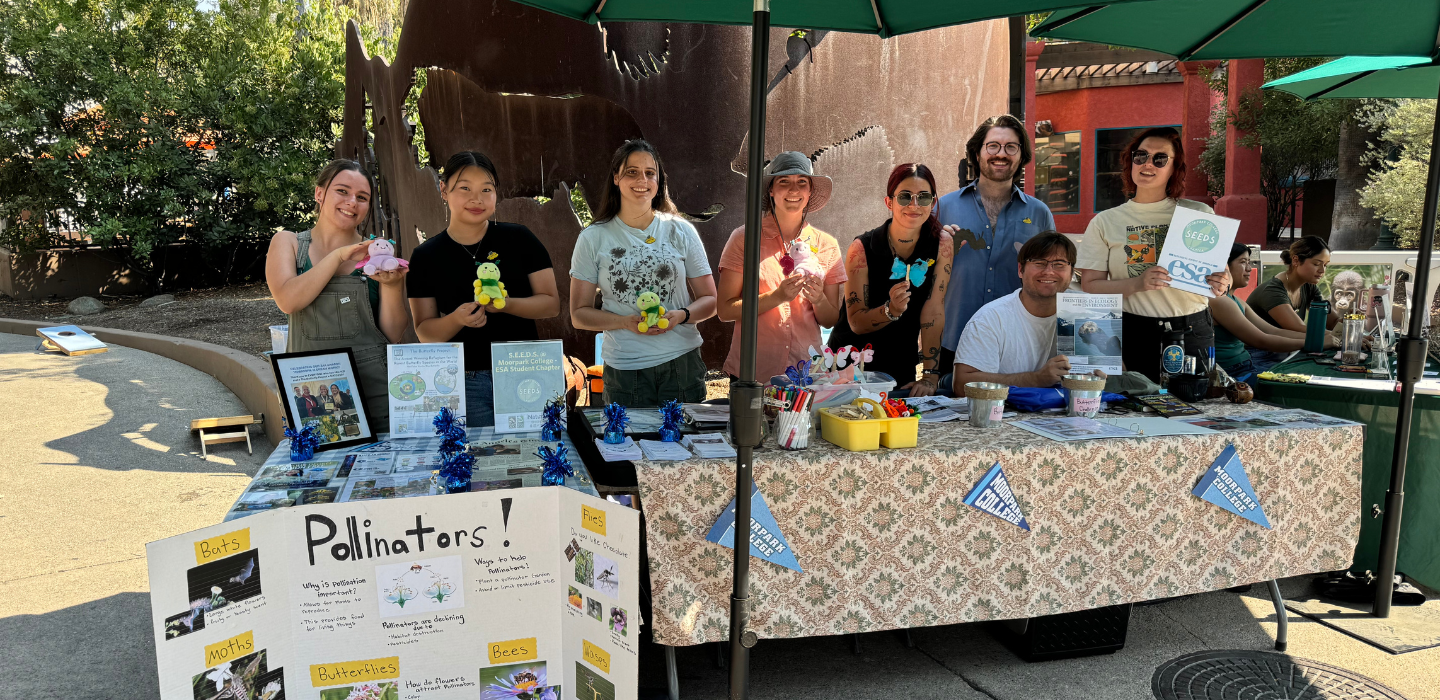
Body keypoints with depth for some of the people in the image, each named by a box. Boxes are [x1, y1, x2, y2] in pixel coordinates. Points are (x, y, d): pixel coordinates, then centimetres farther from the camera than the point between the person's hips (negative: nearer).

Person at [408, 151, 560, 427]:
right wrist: (457, 319, -19)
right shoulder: (426, 256, 1)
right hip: (465, 381, 0)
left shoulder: (519, 239, 0)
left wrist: (506, 304, -19)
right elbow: (424, 330, 2)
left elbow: (552, 304, -1)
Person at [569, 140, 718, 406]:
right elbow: (579, 314, 3)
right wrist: (625, 322, -13)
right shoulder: (593, 239, 3)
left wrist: (681, 315, -12)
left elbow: (710, 300, 9)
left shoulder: (681, 231, 6)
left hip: (682, 364, 1)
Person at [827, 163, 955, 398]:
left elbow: (934, 312, -12)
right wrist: (891, 309, -33)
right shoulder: (862, 248, -14)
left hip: (902, 368, 2)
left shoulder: (942, 244, -9)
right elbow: (856, 322, -13)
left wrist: (930, 376, -17)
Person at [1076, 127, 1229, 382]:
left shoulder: (1199, 214, 8)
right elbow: (1089, 286, -1)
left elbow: (1221, 273, 14)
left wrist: (1221, 283, -10)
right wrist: (1137, 284, -17)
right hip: (1134, 335, -1)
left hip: (1193, 334, 1)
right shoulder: (1105, 222, 5)